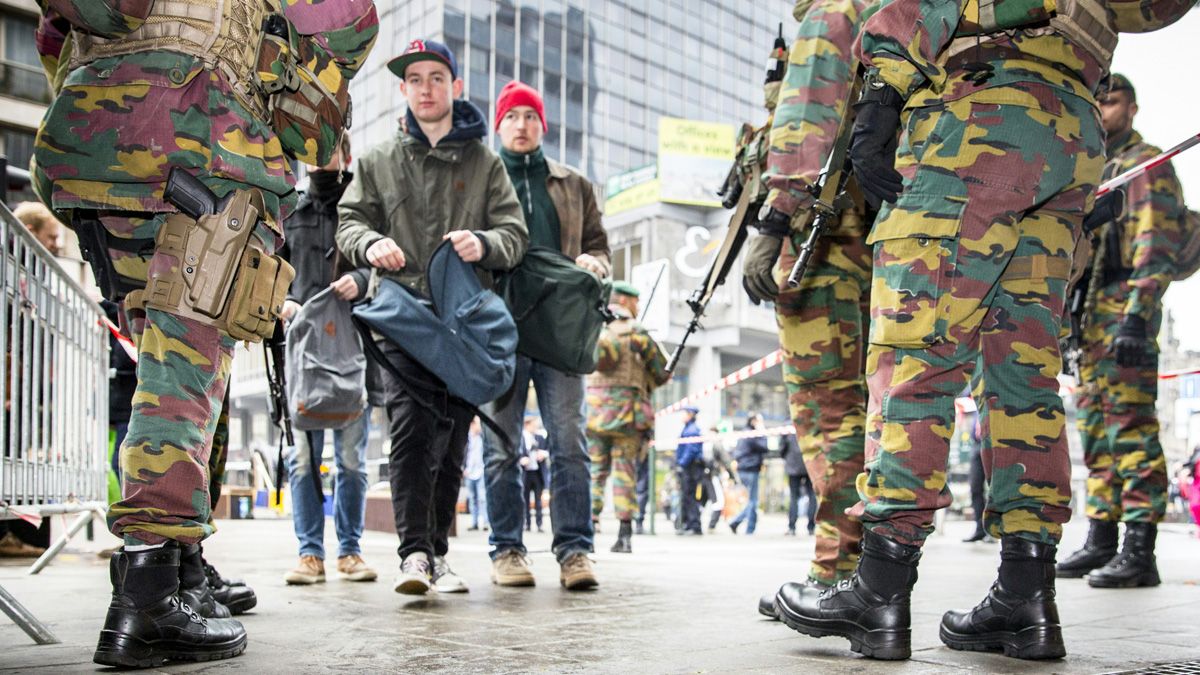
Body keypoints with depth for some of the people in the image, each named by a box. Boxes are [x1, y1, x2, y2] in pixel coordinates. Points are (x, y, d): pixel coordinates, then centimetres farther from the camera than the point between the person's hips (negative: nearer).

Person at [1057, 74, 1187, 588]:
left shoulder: (1148, 165, 0)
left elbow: (1156, 251, -12)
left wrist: (1137, 316, -23)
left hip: (1126, 311, -9)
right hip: (1090, 314, 9)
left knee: (1131, 426, -13)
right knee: (1096, 430, 8)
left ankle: (1139, 551, -13)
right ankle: (1100, 543, 12)